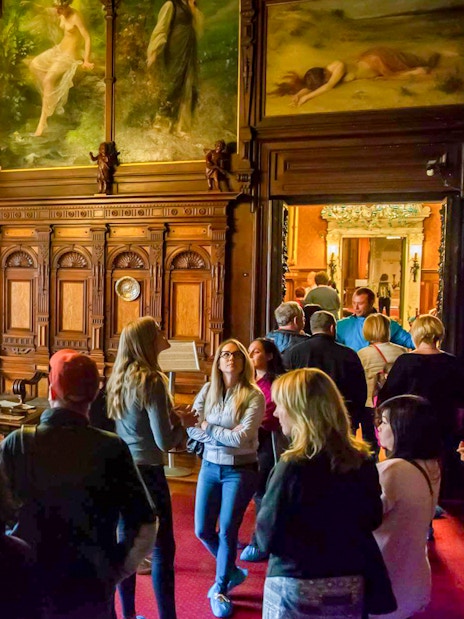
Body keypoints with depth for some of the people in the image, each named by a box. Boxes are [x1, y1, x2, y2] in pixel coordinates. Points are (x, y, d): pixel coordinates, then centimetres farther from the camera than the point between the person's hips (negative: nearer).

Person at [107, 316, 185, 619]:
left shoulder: (117, 379, 5)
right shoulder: (151, 381, -19)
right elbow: (165, 442, -21)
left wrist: (173, 418, 11)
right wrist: (181, 424, -3)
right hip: (147, 472, -8)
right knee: (162, 549, 5)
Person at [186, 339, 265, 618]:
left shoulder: (253, 396, -13)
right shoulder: (208, 390, 0)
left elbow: (242, 438, -21)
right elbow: (191, 426, -6)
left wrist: (209, 428, -13)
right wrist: (226, 435, -19)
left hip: (241, 470, -4)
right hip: (210, 466, 5)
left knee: (227, 531, 4)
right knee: (203, 531, 11)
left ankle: (220, 590, 28)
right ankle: (232, 571, 39)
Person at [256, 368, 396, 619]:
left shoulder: (293, 466, -23)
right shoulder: (363, 461, -6)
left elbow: (267, 537, -16)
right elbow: (373, 520, 9)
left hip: (297, 588, -4)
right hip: (352, 584, 5)